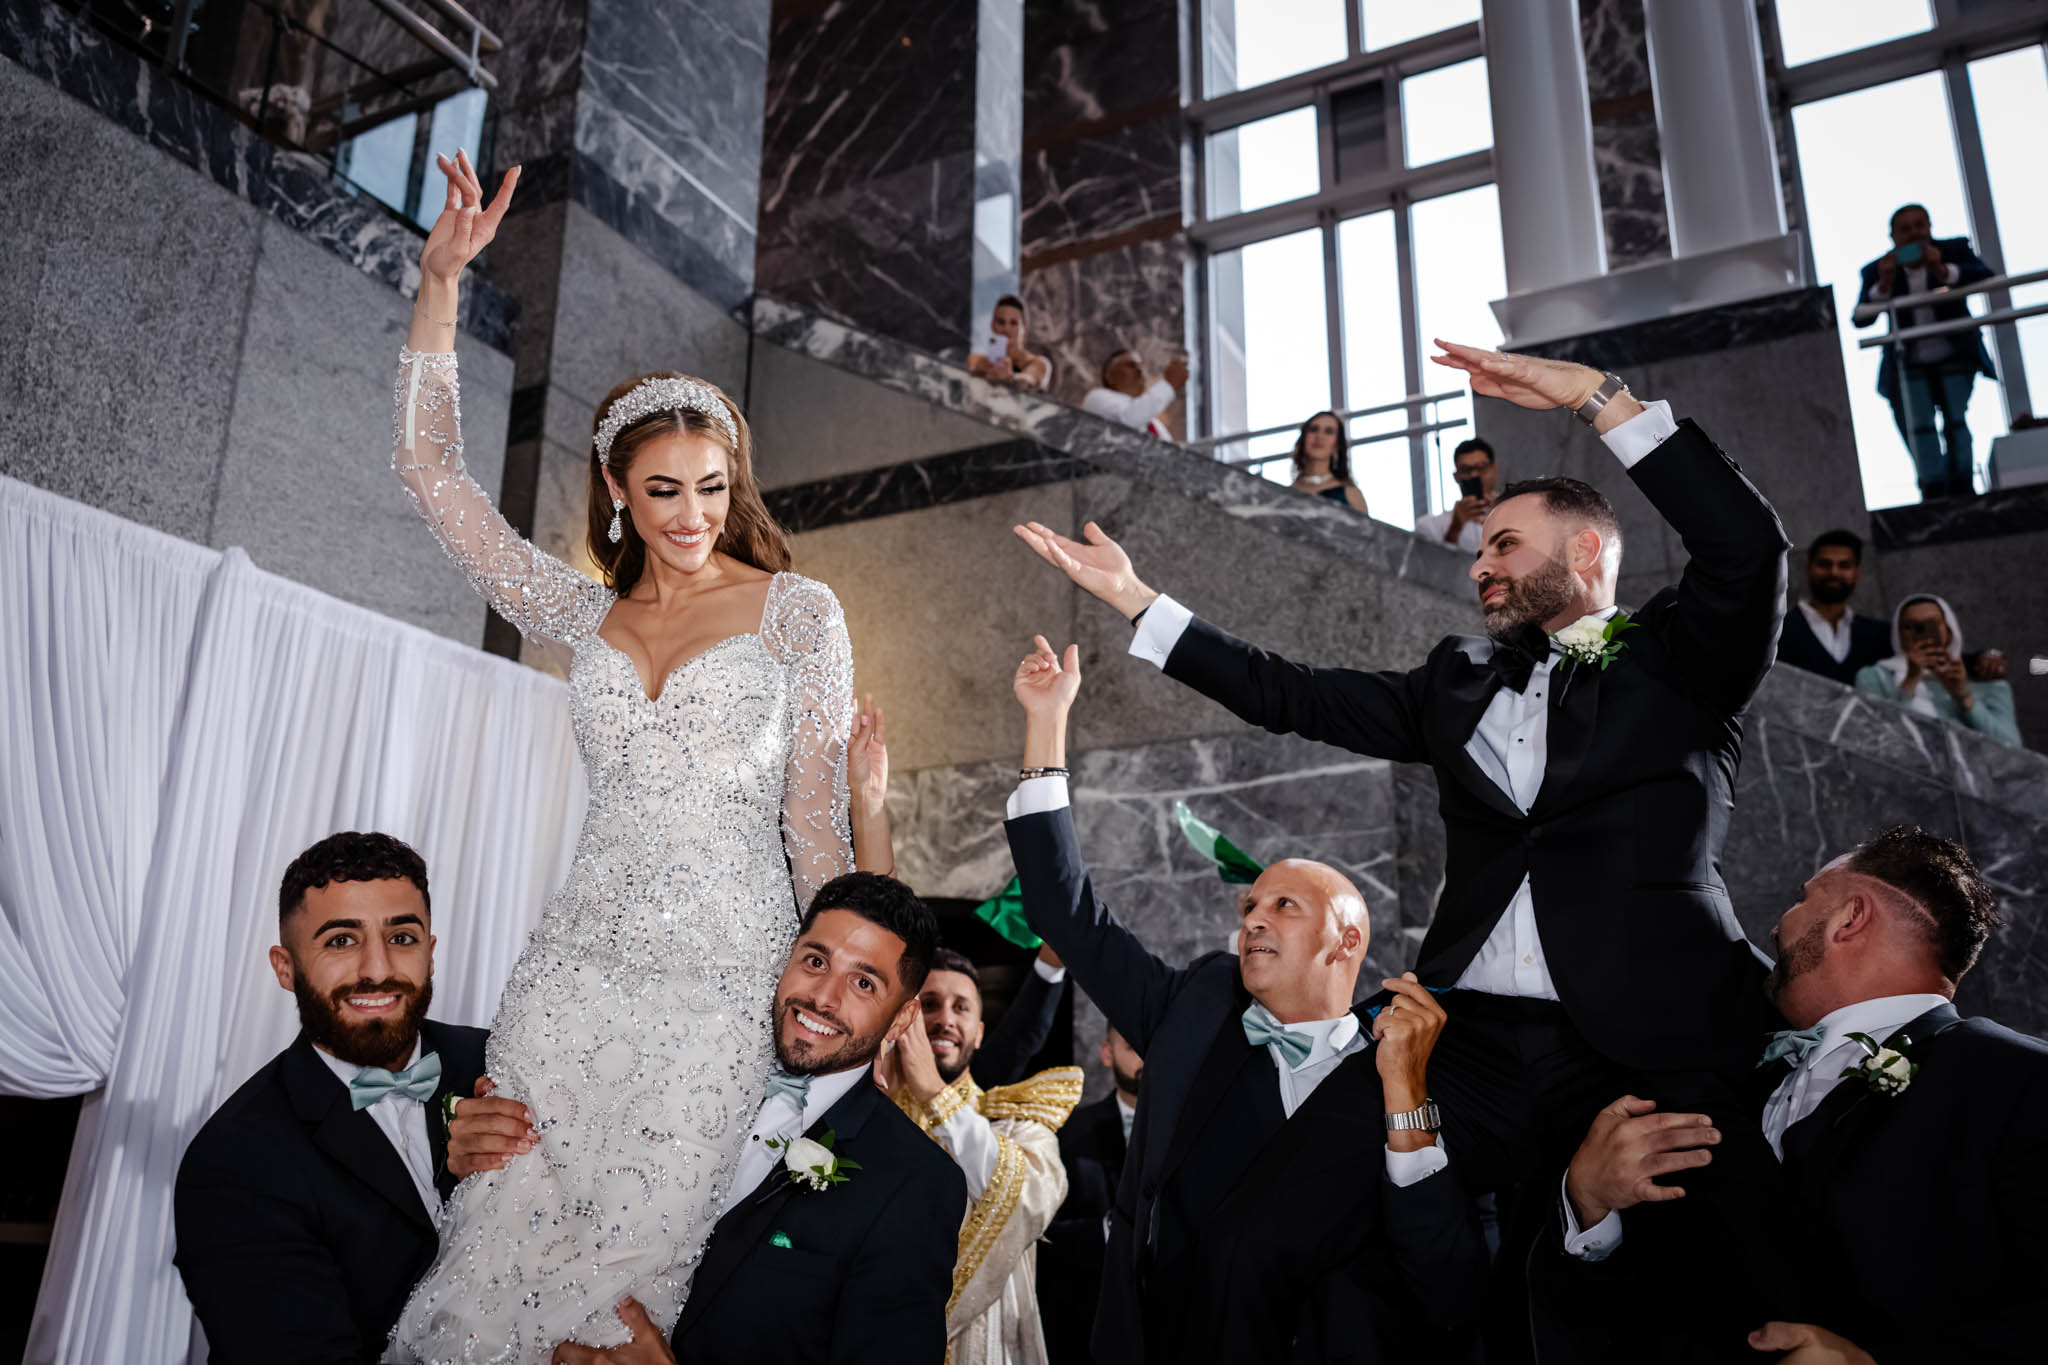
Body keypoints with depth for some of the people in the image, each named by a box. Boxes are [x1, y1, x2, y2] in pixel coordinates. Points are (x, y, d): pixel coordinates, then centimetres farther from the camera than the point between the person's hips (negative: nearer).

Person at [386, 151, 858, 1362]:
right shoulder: (584, 615, 13)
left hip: (728, 960, -3)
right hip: (584, 953, 4)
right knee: (512, 1233, -1)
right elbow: (430, 468, 12)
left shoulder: (799, 611, 3)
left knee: (639, 1254, -6)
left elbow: (816, 816, 3)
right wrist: (440, 280, 6)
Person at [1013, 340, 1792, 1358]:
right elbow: (1293, 697, 17)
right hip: (1477, 1046, 4)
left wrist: (1596, 395, -11)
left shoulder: (1679, 660, 8)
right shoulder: (1465, 681, 19)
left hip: (1646, 1048, -3)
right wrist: (1134, 600, 16)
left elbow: (1747, 544, -11)